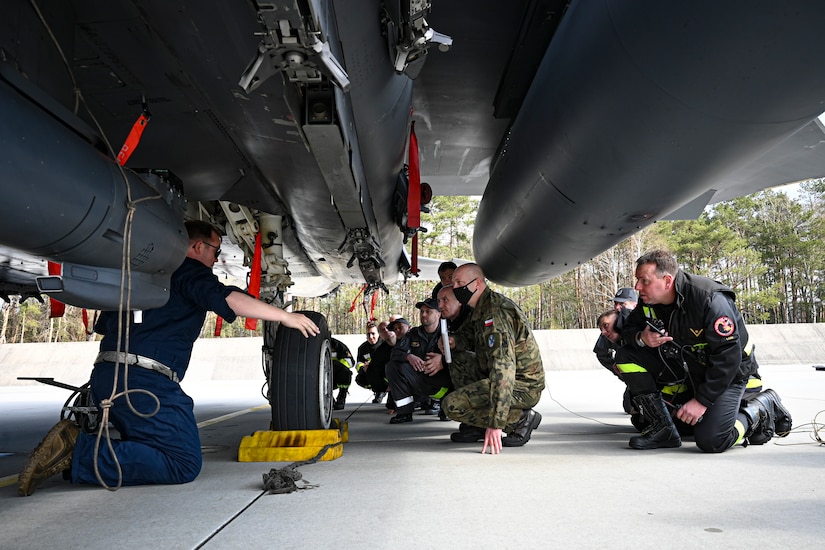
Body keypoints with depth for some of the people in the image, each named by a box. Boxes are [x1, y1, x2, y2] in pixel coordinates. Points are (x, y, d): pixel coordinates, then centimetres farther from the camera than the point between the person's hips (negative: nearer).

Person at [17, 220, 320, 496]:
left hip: (105, 373, 9)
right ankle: (79, 453, -18)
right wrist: (285, 316, -9)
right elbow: (227, 299, -17)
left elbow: (103, 325, 32)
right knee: (184, 464, -10)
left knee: (148, 447, 20)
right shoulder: (188, 270, 0)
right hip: (143, 381, -9)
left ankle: (74, 442, 0)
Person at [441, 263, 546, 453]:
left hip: (523, 387, -10)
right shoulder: (481, 309, 9)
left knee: (452, 405, -17)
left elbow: (503, 369, -32)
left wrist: (495, 423, -36)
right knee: (458, 359, 12)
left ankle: (521, 419, -9)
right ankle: (476, 426, 8)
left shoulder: (496, 313, -23)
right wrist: (454, 341, -4)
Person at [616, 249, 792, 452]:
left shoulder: (710, 300, -30)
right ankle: (662, 428, -8)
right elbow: (629, 329, 2)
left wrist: (701, 400, -27)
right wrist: (642, 338, -24)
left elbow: (728, 358, -28)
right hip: (684, 367, 6)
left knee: (711, 441, -22)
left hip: (727, 373, -6)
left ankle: (761, 410, 7)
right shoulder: (649, 300, -11)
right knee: (627, 356, -12)